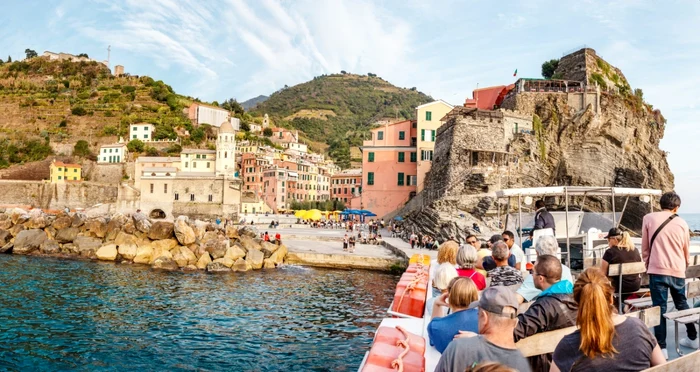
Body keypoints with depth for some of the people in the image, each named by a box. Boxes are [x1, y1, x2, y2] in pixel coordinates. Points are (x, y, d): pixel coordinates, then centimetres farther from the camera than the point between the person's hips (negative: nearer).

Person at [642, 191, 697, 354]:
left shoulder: (648, 219, 0)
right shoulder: (681, 223, 8)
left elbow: (645, 247, 5)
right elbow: (687, 249, 19)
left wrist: (647, 265, 19)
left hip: (658, 270, -3)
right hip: (677, 271, 4)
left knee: (660, 308, -1)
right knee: (682, 304, 22)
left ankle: (661, 348, -1)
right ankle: (692, 338, 37)